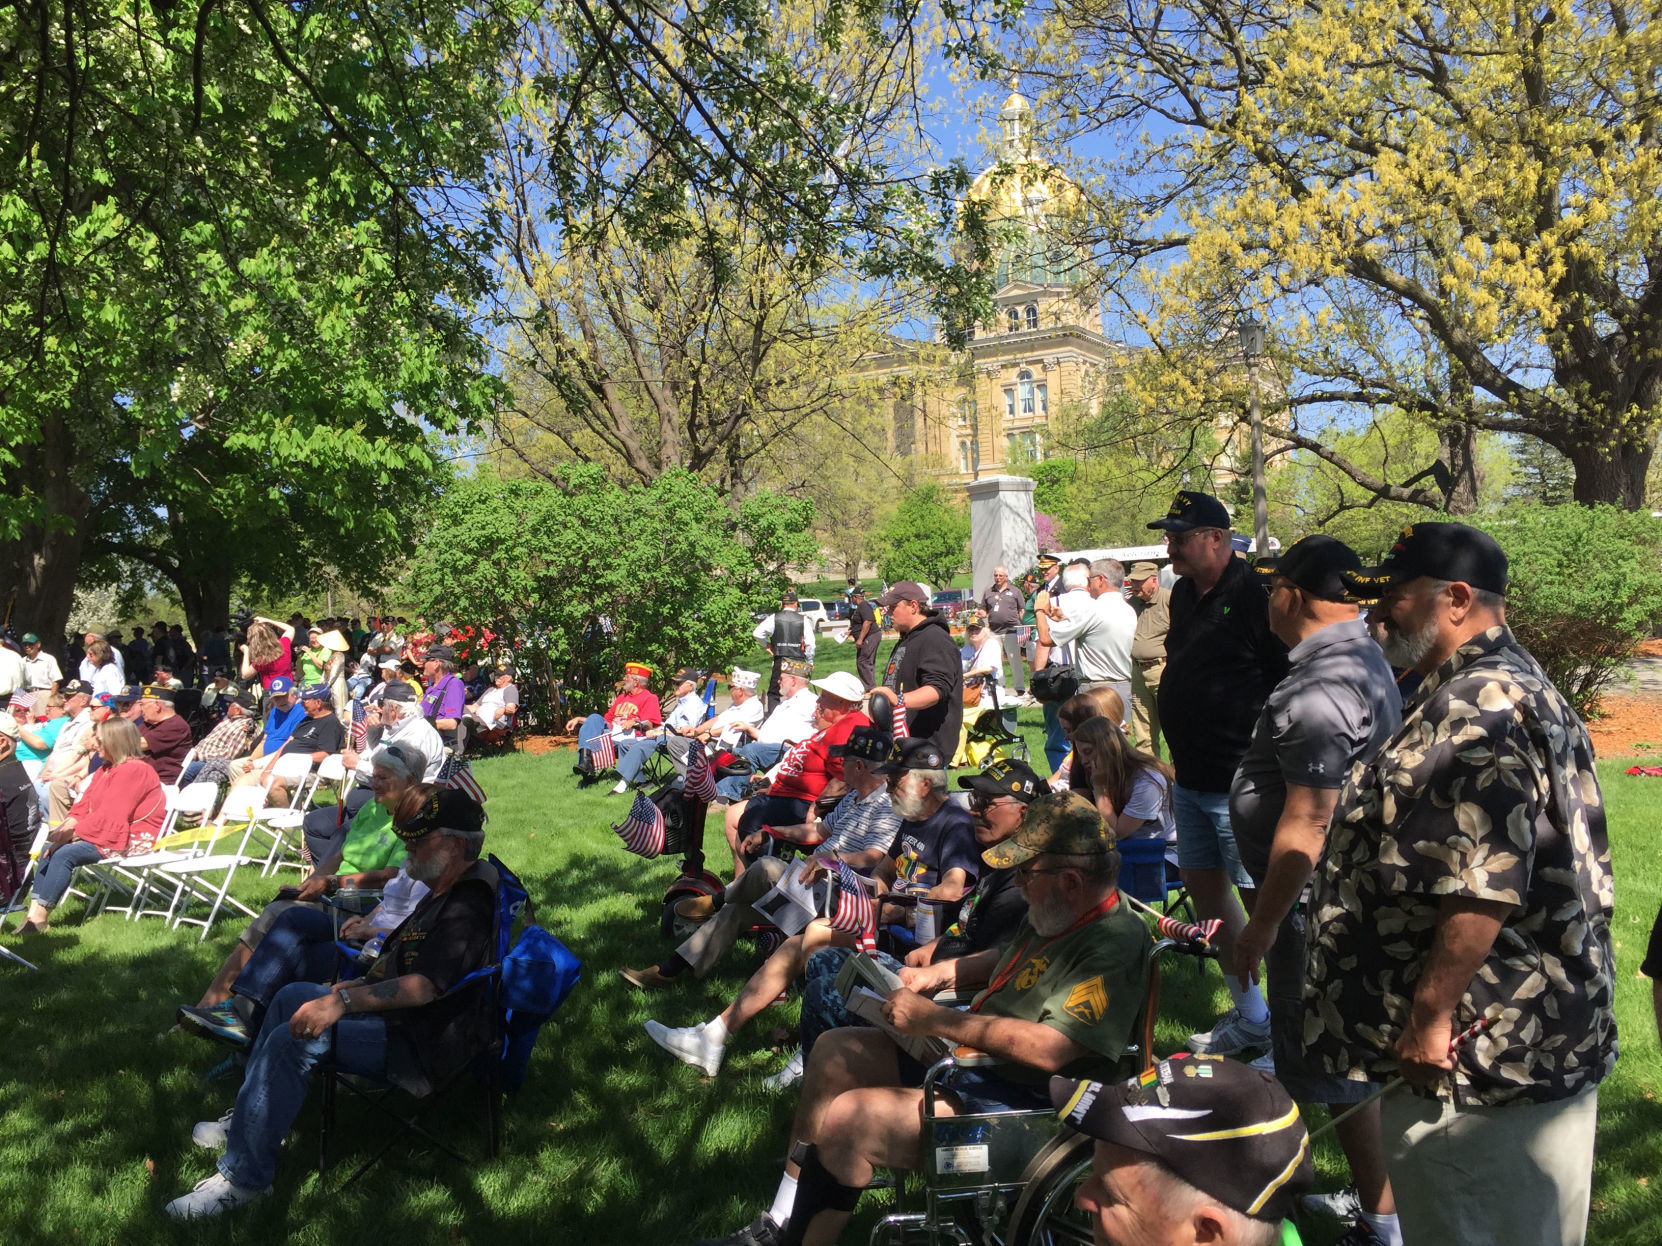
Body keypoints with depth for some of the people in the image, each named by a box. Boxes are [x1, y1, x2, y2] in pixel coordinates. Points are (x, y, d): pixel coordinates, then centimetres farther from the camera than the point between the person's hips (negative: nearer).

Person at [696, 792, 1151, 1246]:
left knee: (846, 1120, -22)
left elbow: (1048, 1049, -31)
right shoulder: (1055, 914, 7)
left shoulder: (1114, 948, -24)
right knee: (836, 1050, 9)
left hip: (1012, 1100, -11)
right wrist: (940, 973, 7)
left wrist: (936, 1020, -25)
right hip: (964, 1053, 11)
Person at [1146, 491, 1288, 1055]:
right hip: (1192, 778, 9)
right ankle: (1249, 1017, 30)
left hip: (1241, 784, -9)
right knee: (1206, 890, 16)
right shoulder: (1184, 594, 11)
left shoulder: (1256, 595, -16)